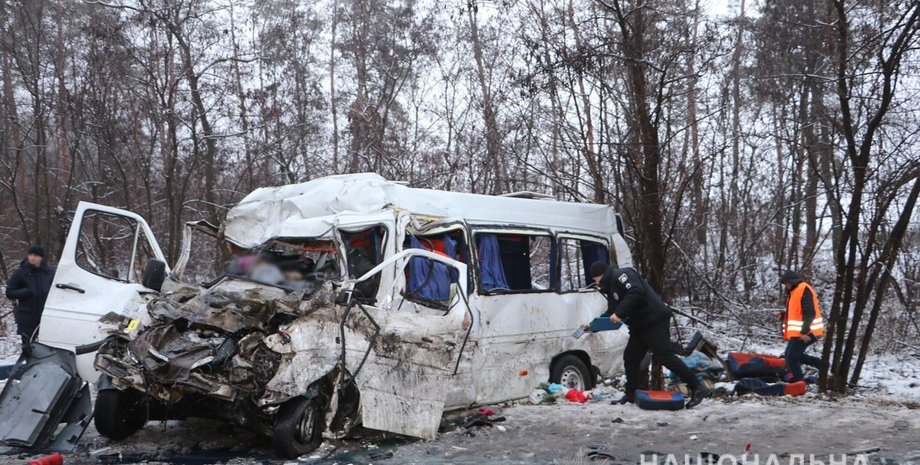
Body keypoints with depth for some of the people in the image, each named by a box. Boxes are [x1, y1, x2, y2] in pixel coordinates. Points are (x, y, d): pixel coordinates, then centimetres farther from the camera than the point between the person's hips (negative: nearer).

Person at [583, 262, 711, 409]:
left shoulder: (620, 275, -9)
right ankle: (631, 394, 23)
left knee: (665, 355, -14)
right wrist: (592, 325, 23)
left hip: (655, 321, -11)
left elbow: (636, 292, -25)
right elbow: (611, 314, 30)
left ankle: (698, 388, -10)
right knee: (630, 358, 12)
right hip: (639, 326, 11)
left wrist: (619, 313, -25)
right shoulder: (611, 287, 23)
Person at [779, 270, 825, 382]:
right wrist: (783, 315, 8)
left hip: (804, 333, -10)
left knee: (791, 357, -10)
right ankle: (823, 365, 23)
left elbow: (809, 313, -21)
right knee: (795, 355, 17)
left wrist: (805, 331, -26)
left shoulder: (804, 289, -14)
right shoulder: (795, 291, 16)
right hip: (799, 332, 10)